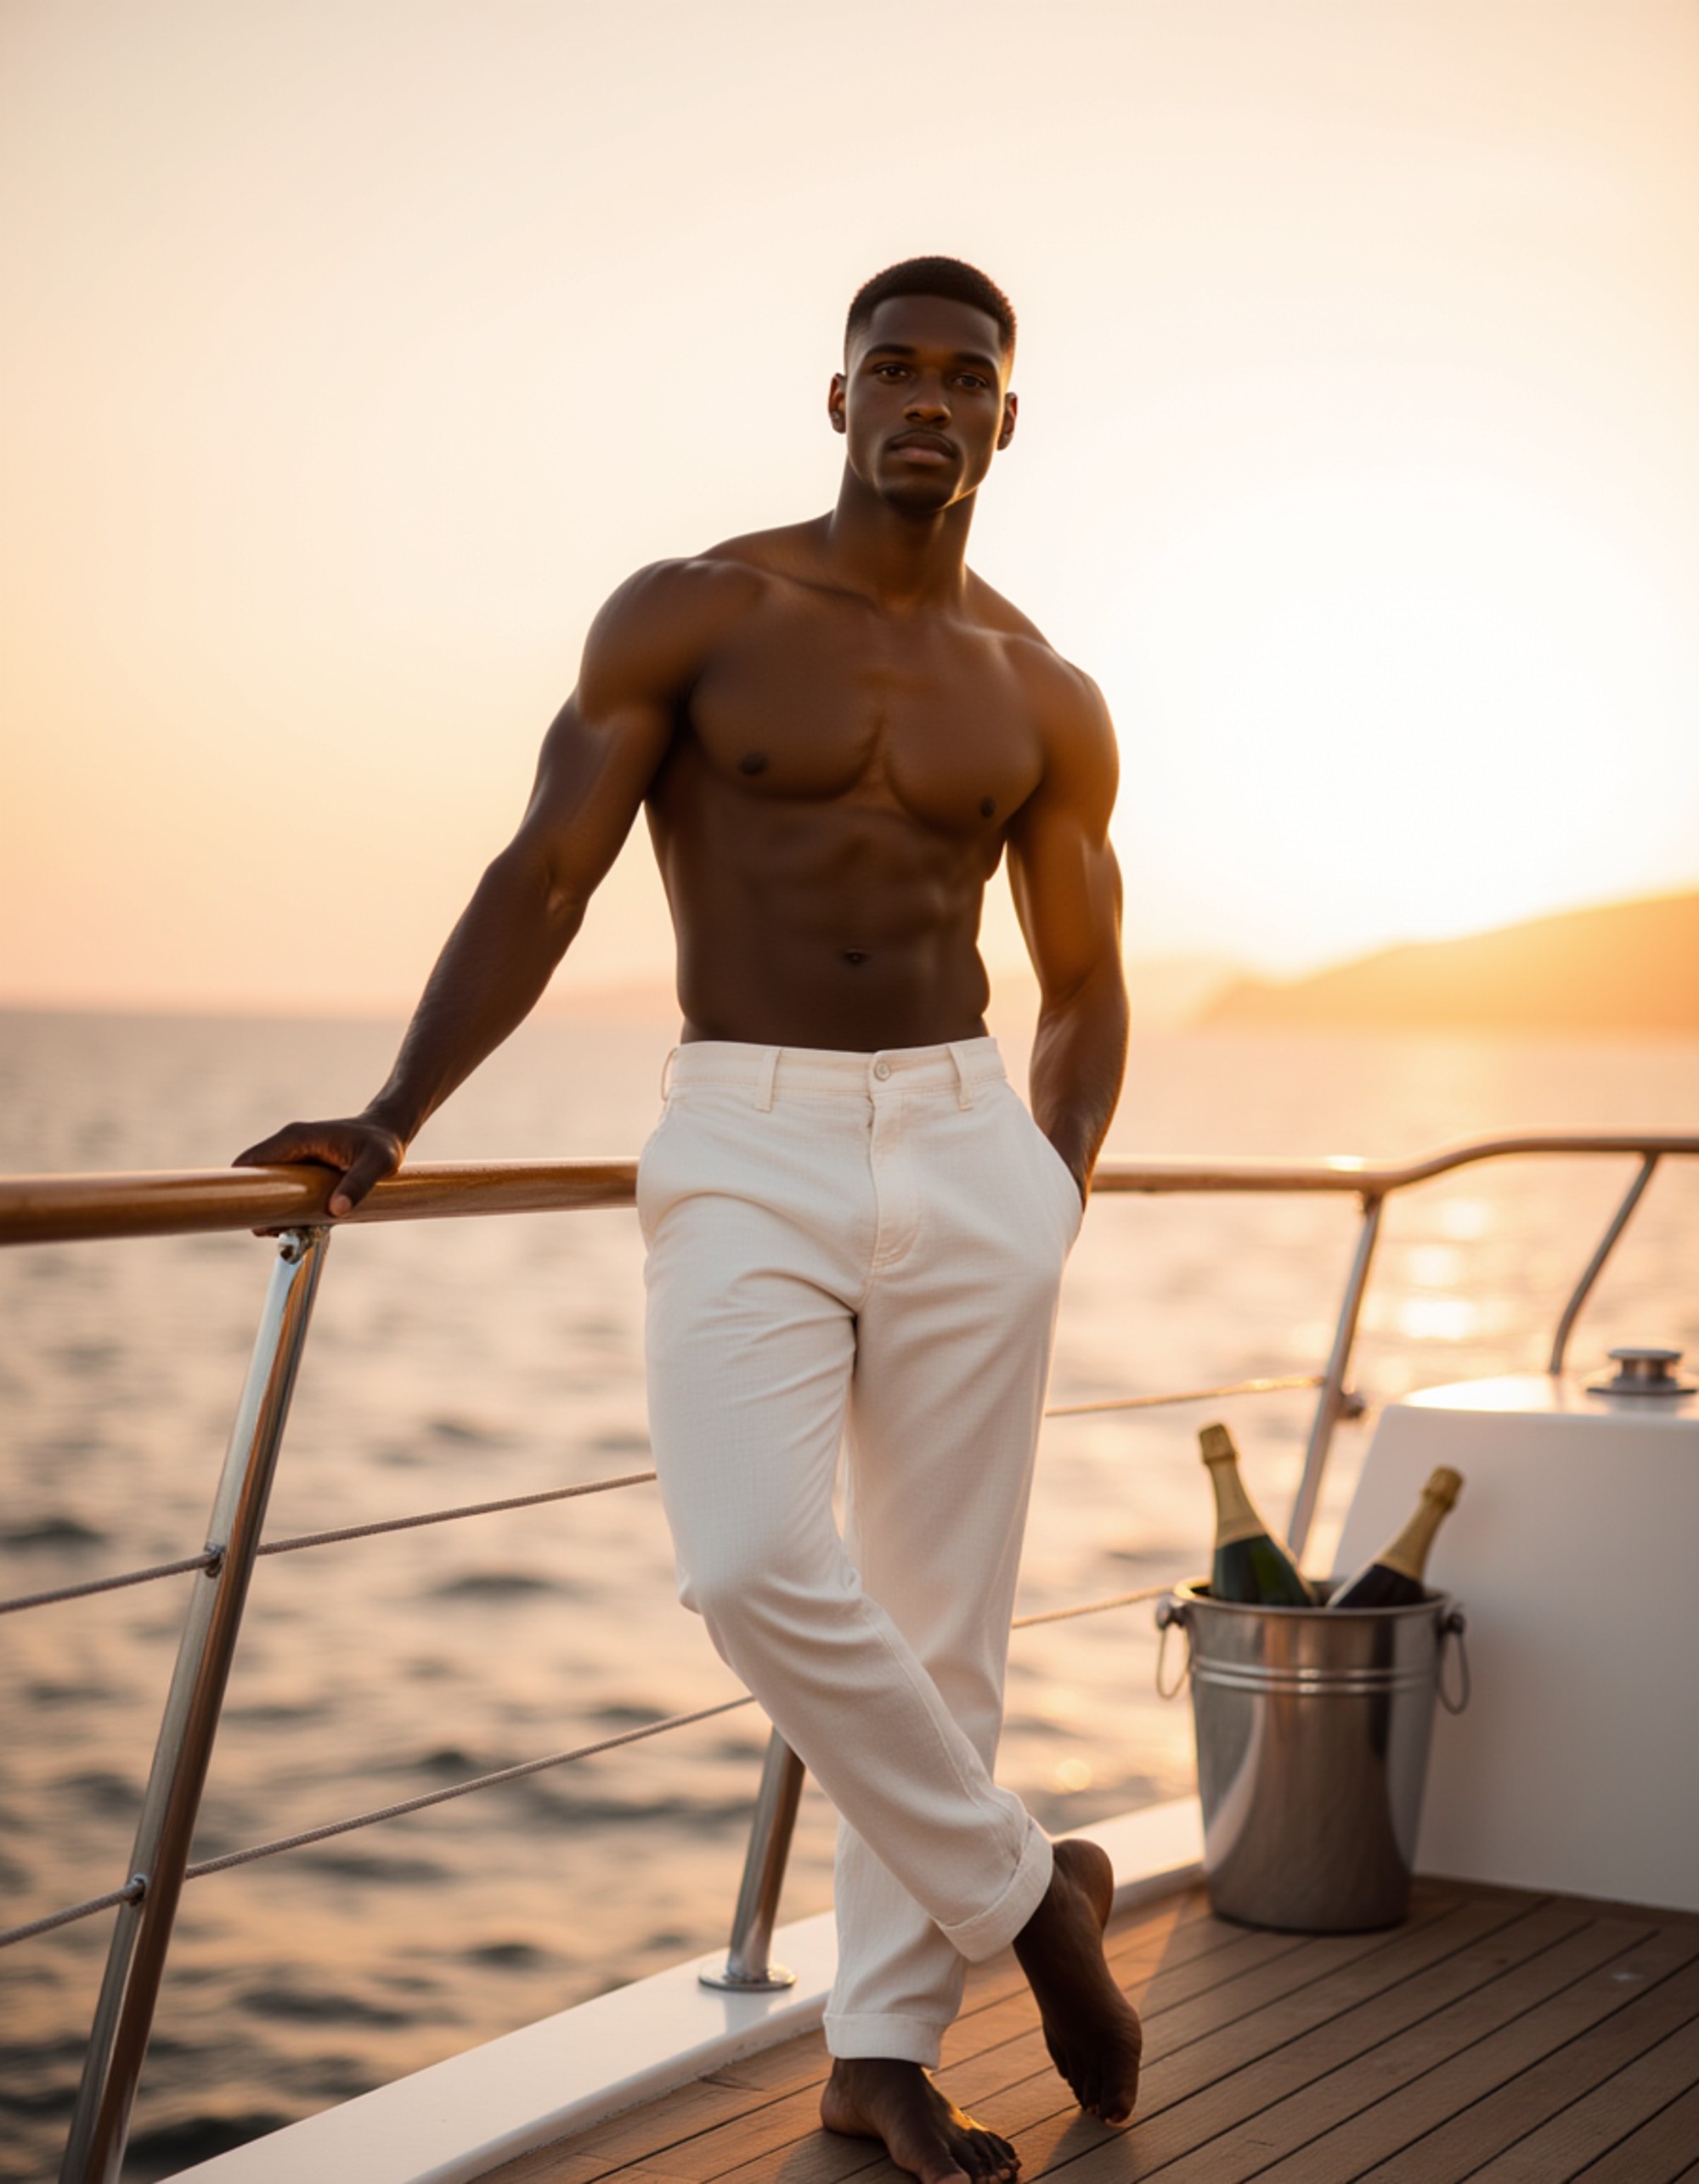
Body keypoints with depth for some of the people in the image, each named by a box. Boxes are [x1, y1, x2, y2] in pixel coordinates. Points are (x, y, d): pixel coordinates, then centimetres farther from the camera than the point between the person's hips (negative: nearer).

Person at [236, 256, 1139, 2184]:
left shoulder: (1045, 703, 11)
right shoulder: (690, 616, 2)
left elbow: (1085, 986, 20)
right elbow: (544, 878, -2)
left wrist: (1059, 1180, 5)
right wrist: (393, 1119, -11)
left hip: (967, 1149, 3)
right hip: (748, 1155, -2)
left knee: (937, 1610, 2)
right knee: (757, 1566, -21)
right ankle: (1022, 1889, 1)